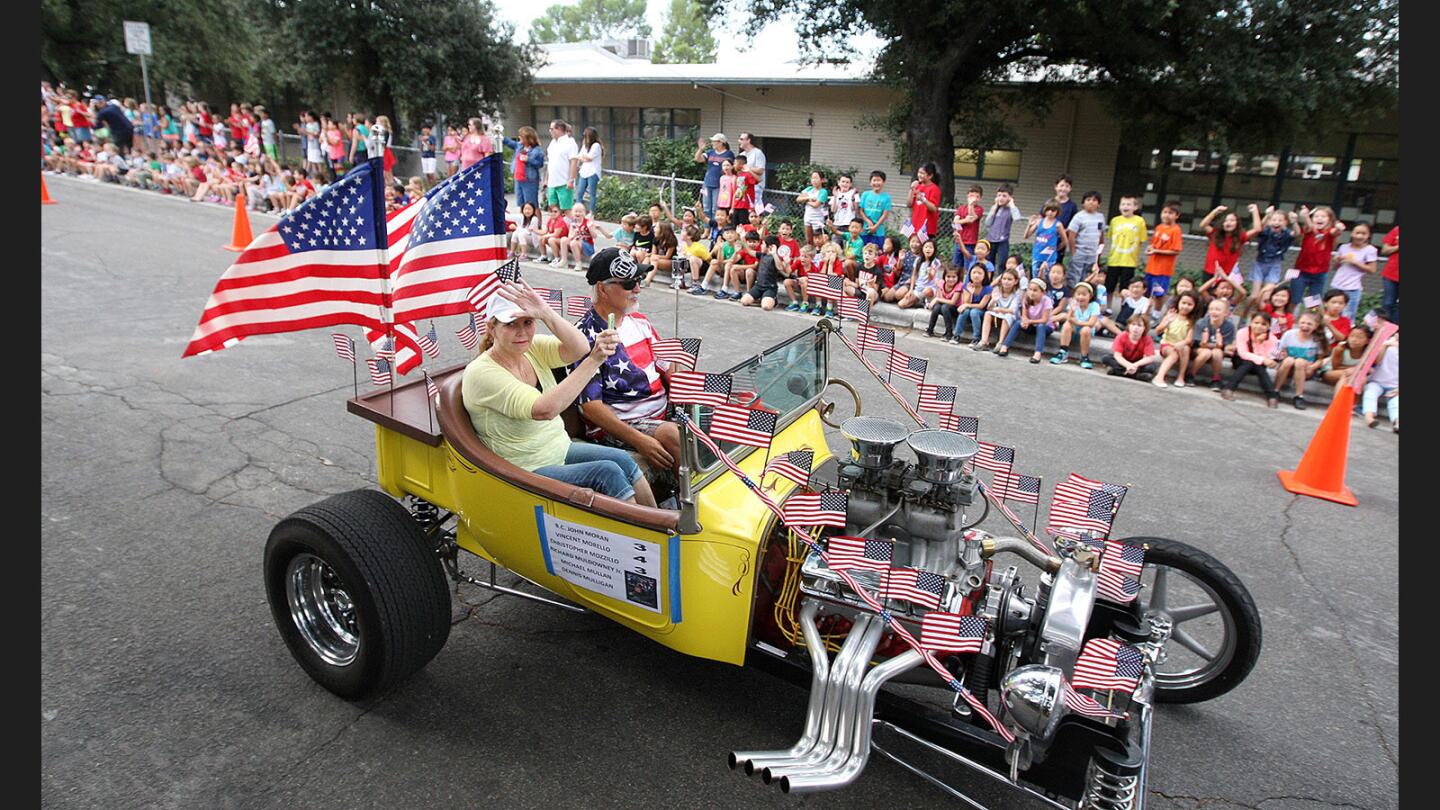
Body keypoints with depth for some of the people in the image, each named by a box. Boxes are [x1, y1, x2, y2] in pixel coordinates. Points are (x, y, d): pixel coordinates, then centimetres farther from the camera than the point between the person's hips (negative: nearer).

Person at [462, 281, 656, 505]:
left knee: (622, 459, -11)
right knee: (608, 472, -19)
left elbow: (580, 349, -18)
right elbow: (545, 409, -34)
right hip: (528, 472, -7)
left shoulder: (533, 348, 0)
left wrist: (546, 314, -31)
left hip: (560, 450, 7)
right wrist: (594, 361, -39)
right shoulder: (480, 373, -21)